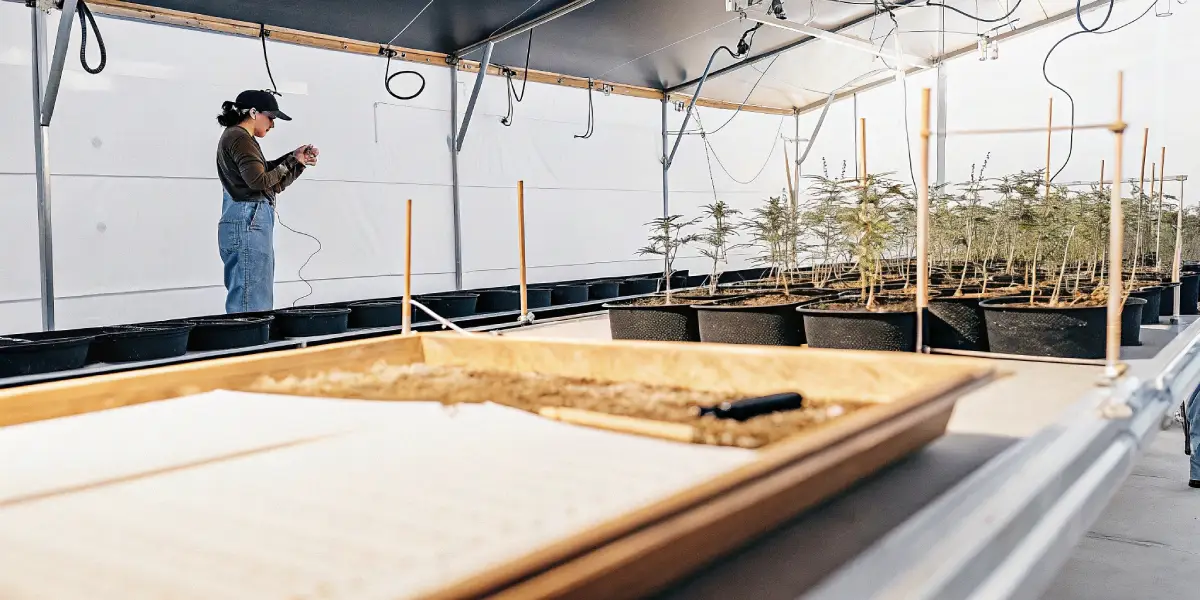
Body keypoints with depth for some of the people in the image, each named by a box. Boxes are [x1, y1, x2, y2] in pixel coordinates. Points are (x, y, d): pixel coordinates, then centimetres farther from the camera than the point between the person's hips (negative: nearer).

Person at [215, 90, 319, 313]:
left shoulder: (240, 138, 21)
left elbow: (266, 171, 26)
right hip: (248, 223, -11)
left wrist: (294, 157, 15)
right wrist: (292, 163, -6)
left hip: (250, 222, 11)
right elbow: (259, 180, -18)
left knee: (260, 302, 11)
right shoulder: (238, 137, -9)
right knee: (250, 305, -11)